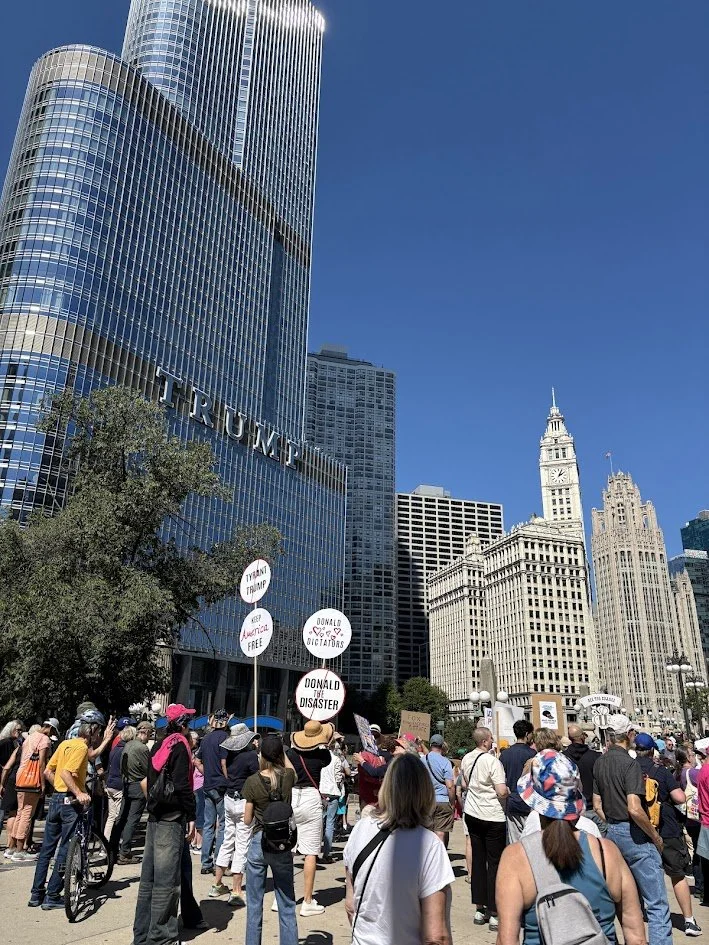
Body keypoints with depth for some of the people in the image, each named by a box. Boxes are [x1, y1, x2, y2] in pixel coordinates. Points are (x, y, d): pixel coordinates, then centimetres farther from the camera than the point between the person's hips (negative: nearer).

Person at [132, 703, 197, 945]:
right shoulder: (179, 746, -13)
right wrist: (191, 816, -15)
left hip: (155, 816, 9)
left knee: (149, 877, 14)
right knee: (166, 879, -1)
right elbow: (182, 785, -20)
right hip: (172, 818, -9)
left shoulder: (159, 746, 13)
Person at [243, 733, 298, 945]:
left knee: (254, 904, 13)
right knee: (287, 905, 11)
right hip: (283, 845, 1)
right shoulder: (287, 777, -8)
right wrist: (281, 750, 18)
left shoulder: (253, 781, -10)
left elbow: (247, 820, -2)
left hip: (258, 843, -1)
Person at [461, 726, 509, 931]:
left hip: (472, 813, 7)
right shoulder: (492, 761, -19)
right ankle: (494, 914, 6)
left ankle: (479, 909, 20)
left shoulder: (466, 759, 4)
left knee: (478, 860, 13)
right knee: (495, 863, 2)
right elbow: (502, 791, -23)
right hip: (493, 816, -7)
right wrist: (509, 790, -3)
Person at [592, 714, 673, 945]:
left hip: (613, 832, 8)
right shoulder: (630, 763, -17)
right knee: (657, 904, -2)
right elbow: (634, 809, -24)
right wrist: (656, 836, -10)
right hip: (635, 834, -8)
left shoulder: (599, 763, 7)